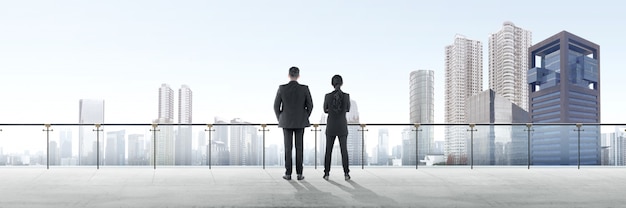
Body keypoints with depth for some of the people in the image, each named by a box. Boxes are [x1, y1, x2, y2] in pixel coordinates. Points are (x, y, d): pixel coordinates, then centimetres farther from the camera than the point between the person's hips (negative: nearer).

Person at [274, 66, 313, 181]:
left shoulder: (282, 88, -8)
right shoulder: (305, 88, -8)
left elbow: (276, 106, -4)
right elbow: (310, 105, -4)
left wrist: (280, 119, 10)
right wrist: (305, 118, 11)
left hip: (287, 121, 0)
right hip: (300, 122, 0)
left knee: (288, 147, 5)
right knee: (299, 147, 5)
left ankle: (288, 174, 5)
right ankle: (299, 174, 4)